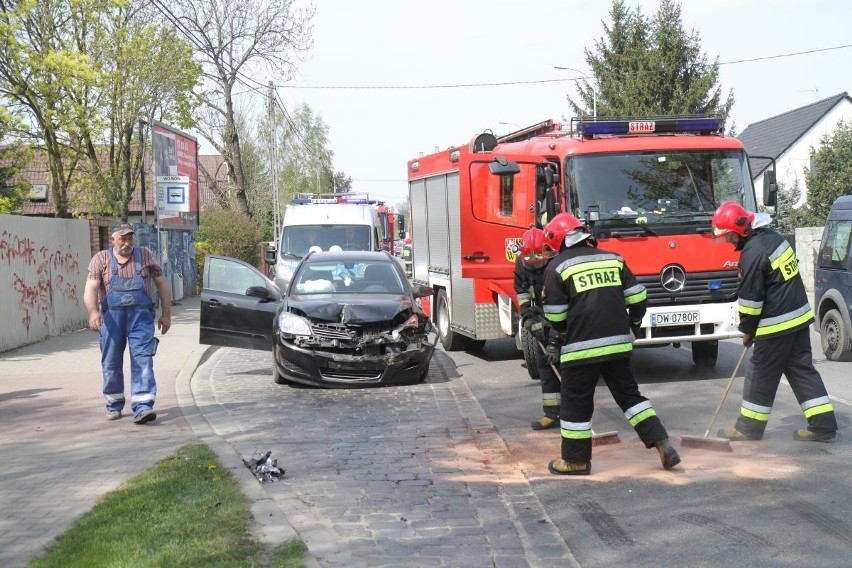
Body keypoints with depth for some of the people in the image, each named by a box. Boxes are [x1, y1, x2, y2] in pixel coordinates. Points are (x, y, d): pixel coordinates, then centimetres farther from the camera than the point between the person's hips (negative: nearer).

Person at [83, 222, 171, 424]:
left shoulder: (145, 255, 9)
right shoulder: (101, 259, 6)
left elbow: (161, 284, 13)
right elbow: (91, 288, -5)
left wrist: (166, 314, 8)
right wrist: (93, 312, -24)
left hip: (140, 316, 0)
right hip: (111, 317, 1)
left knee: (142, 359, -11)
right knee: (111, 363, 9)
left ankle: (142, 407, -15)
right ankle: (114, 405, 25)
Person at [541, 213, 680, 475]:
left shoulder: (557, 267, -4)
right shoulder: (613, 259, 10)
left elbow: (556, 315, -3)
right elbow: (637, 297, 8)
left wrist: (558, 338, 17)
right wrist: (631, 325, 25)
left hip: (581, 346, -5)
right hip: (618, 343, 5)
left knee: (576, 402, 6)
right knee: (629, 393, 17)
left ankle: (576, 460, 13)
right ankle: (661, 443, 11)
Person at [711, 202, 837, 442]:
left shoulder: (752, 255, -21)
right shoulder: (773, 237, 7)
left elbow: (750, 298, -15)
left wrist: (747, 329, 0)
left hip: (777, 324, -9)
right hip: (800, 317, 9)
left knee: (761, 374, 3)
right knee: (802, 369, 11)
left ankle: (749, 426, 14)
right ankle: (823, 425, 11)